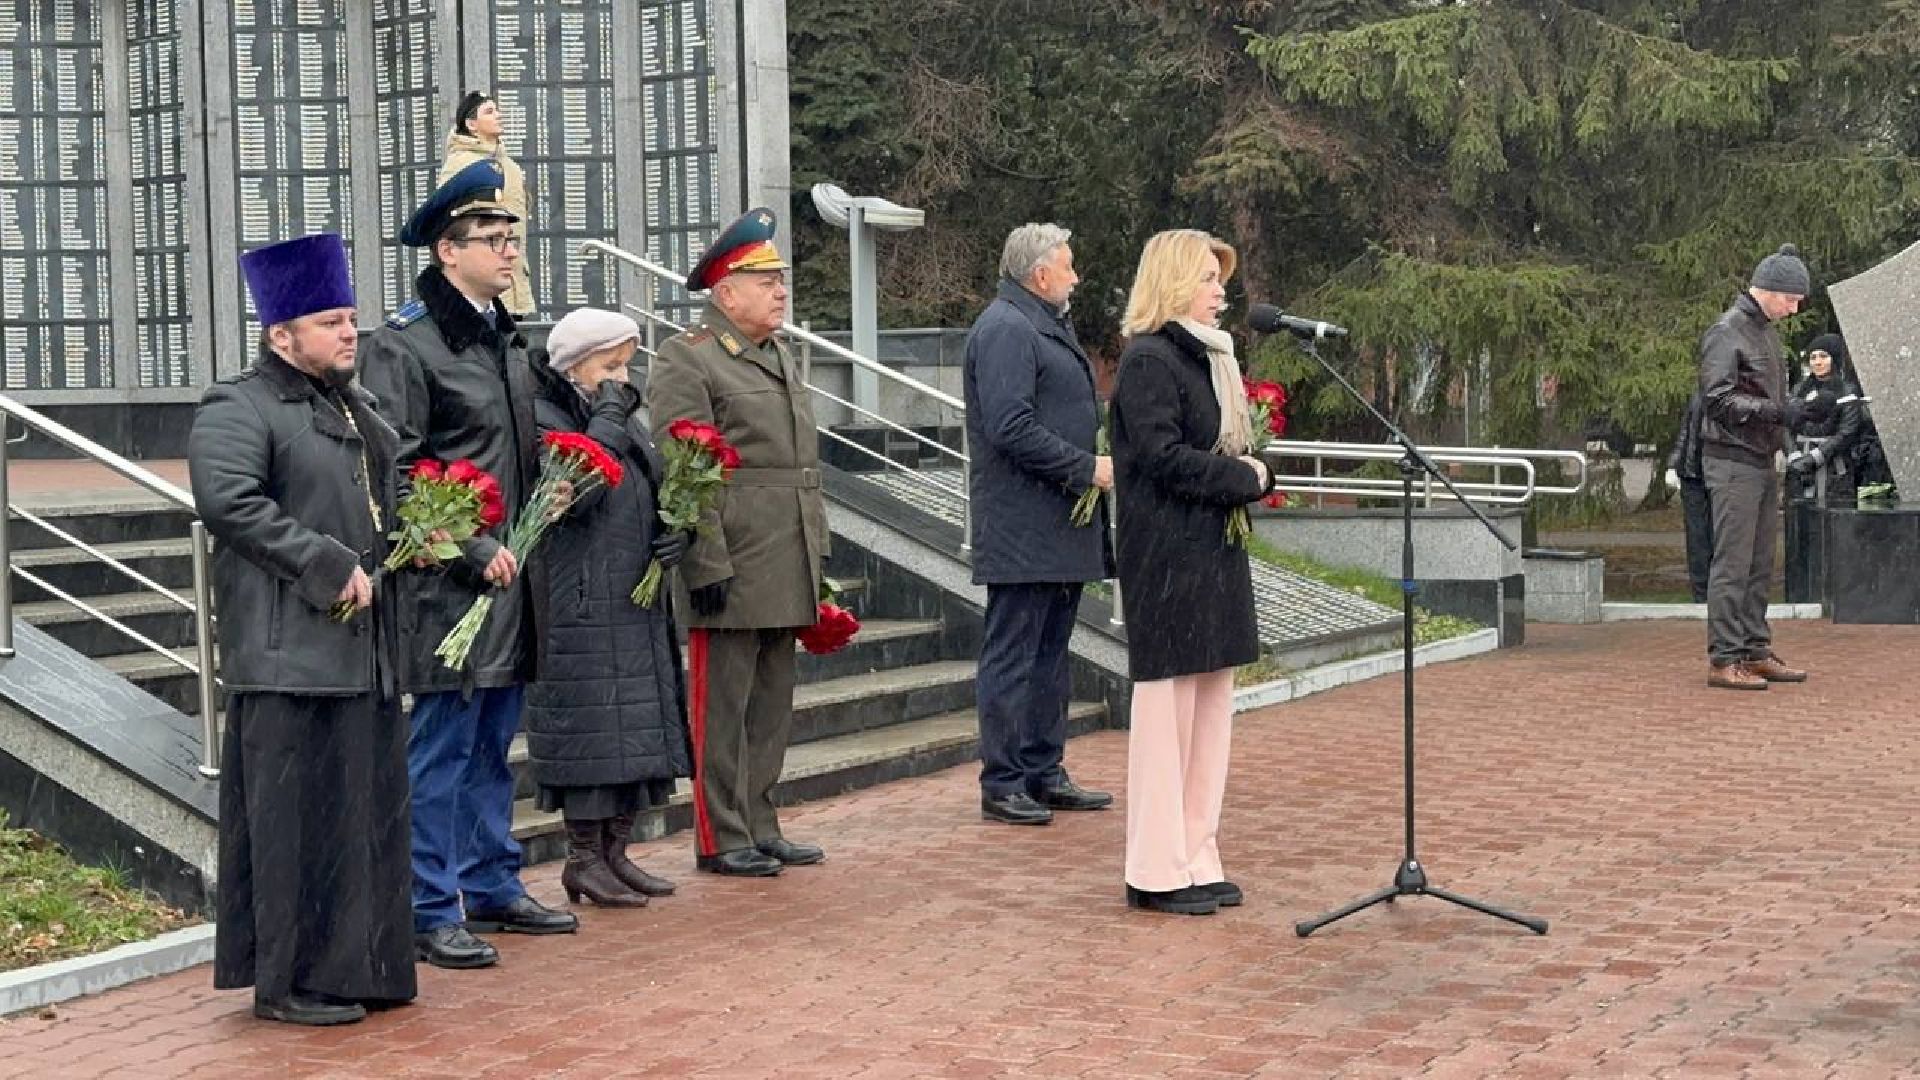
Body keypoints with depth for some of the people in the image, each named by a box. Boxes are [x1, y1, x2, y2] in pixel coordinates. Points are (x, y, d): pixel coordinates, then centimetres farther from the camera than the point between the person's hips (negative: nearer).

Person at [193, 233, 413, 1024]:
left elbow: (382, 499, 33)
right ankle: (291, 980, 5)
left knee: (369, 806, 11)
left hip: (364, 645, 9)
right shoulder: (238, 409, -9)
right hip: (291, 650, -9)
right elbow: (228, 501, -24)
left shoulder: (354, 406, 19)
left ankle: (360, 967, 21)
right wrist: (329, 566, -22)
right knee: (299, 815, -4)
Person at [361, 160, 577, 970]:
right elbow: (397, 473, -17)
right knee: (443, 745, -3)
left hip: (507, 576, 8)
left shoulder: (507, 338, 14)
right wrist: (472, 551, -18)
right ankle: (432, 911, 5)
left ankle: (492, 887, 26)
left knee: (492, 743, 16)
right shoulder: (404, 344, -13)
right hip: (446, 584, -8)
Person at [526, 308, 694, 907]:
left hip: (638, 605, 8)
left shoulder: (625, 418, 15)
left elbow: (658, 493, 21)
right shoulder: (545, 419, -9)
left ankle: (614, 850, 18)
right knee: (590, 726, -4)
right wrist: (607, 419, -18)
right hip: (582, 606, -8)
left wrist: (677, 532, 0)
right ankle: (583, 859, 5)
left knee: (636, 730, 10)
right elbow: (576, 493, -24)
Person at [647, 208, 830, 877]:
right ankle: (721, 839, 8)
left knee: (772, 707, 13)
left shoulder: (780, 358, 18)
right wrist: (709, 565, -19)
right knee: (722, 708, 0)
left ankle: (760, 828, 22)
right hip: (733, 572, -8)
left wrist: (813, 557, 19)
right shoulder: (686, 361, -9)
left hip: (785, 578, 8)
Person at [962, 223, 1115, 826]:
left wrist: (1091, 466, 12)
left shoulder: (1046, 326, 21)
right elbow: (1011, 427, -23)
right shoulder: (1005, 329, -13)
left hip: (1060, 526, 11)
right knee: (1012, 656, -5)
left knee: (1049, 656, 15)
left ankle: (1043, 774, 23)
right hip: (1023, 527, -11)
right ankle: (1002, 785, -1)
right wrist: (1086, 467, -18)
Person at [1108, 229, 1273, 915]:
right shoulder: (1148, 361, -12)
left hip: (1214, 554, 10)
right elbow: (1164, 456, -20)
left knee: (1211, 706, 10)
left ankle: (1196, 859, 17)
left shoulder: (1207, 359, 17)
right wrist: (1244, 479, -11)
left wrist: (1252, 474, 1)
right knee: (1167, 705, -4)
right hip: (1166, 557, -9)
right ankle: (1158, 872, 3)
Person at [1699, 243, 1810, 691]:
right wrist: (1776, 412, -24)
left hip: (1762, 461, 9)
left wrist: (1795, 412, 8)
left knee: (1760, 565, 11)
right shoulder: (1726, 331, -11)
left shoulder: (1768, 330, 18)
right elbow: (1718, 398, -18)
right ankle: (1723, 659, -6)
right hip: (1732, 461, -9)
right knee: (1732, 564, -8)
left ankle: (1756, 651, 17)